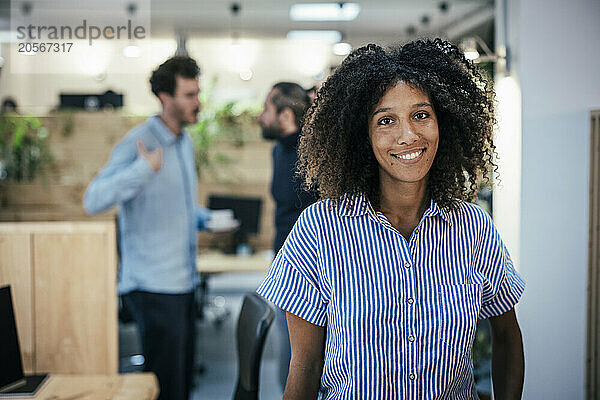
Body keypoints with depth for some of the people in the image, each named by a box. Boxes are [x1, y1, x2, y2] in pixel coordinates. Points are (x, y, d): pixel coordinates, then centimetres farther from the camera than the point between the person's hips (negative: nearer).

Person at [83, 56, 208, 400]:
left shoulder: (185, 142, 13)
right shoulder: (140, 142, -14)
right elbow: (93, 200, -25)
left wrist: (200, 216, 7)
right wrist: (144, 168, -35)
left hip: (184, 281, 8)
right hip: (154, 285, -8)